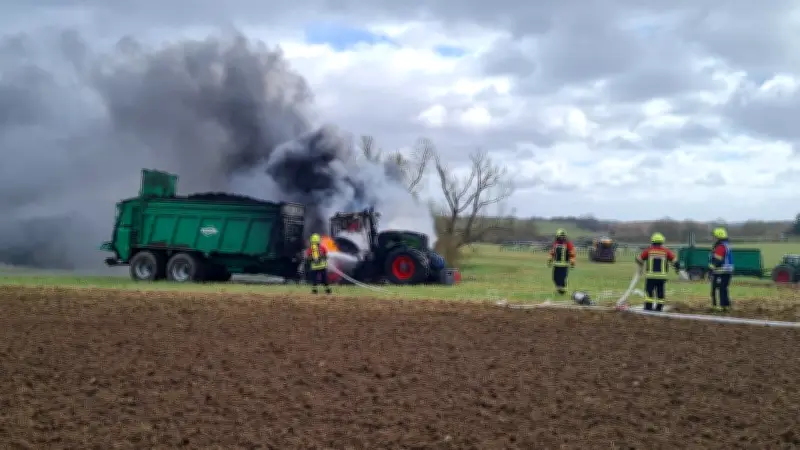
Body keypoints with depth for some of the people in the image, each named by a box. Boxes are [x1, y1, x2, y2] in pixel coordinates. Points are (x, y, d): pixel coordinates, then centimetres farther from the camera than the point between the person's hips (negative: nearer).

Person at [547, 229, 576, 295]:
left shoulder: (568, 244, -6)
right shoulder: (555, 243, 11)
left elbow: (572, 254, -6)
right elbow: (552, 253, 21)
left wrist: (572, 263, -10)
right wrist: (550, 261, 20)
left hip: (564, 265, -5)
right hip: (556, 264, 5)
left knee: (563, 279, -4)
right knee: (555, 278, 6)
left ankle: (563, 290, 11)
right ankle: (558, 289, 24)